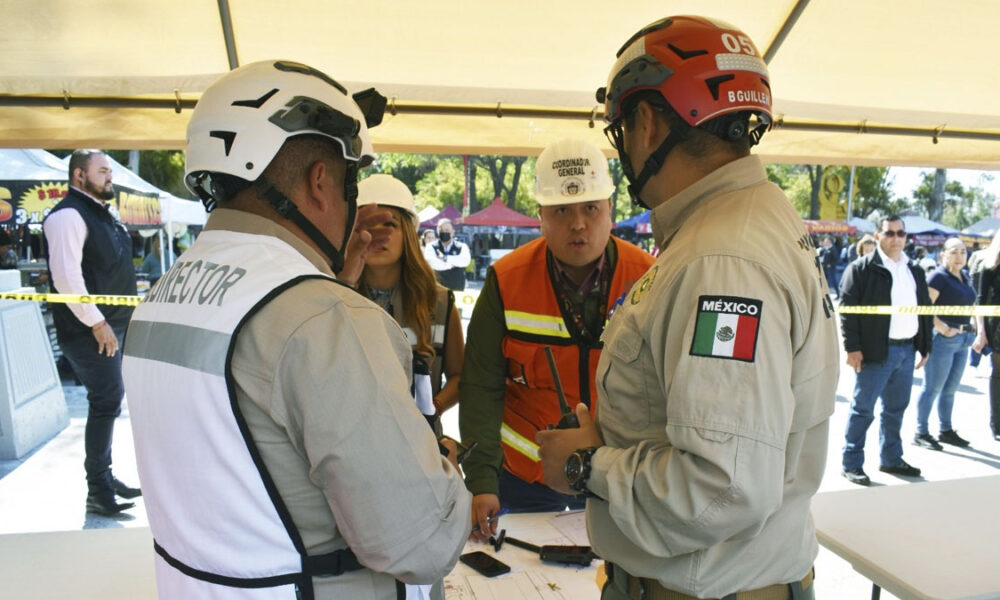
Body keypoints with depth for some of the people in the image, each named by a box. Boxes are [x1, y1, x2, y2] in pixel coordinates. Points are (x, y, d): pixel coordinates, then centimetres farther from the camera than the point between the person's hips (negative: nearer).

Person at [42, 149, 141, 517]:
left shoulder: (102, 214, 18)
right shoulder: (69, 215, -12)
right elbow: (66, 275, -22)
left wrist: (119, 319, 20)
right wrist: (96, 322, -21)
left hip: (111, 325, 10)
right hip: (89, 330, -9)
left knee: (108, 402, 15)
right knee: (107, 402, -9)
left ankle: (105, 478, 27)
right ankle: (97, 492, 0)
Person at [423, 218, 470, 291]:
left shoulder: (462, 247, 7)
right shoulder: (431, 247, 4)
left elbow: (465, 261, -13)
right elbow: (431, 262, -16)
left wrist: (445, 258, -14)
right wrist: (454, 263, -8)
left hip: (458, 290, 1)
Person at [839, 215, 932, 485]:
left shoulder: (915, 270, 15)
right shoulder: (862, 268, -7)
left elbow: (925, 308, 18)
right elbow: (847, 308, -12)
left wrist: (925, 345, 13)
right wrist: (852, 347, -16)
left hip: (907, 349, 7)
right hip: (876, 351, -7)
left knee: (896, 408, 16)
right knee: (863, 409, -1)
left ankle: (891, 459, 30)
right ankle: (851, 464, 8)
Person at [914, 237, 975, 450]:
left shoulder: (965, 278, 13)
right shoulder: (938, 277, -11)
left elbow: (970, 305, 24)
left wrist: (976, 329, 11)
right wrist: (941, 327, -25)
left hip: (962, 339, 8)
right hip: (942, 339, -8)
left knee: (950, 389, 16)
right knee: (933, 388, -3)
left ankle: (946, 430, 27)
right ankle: (921, 433, 5)